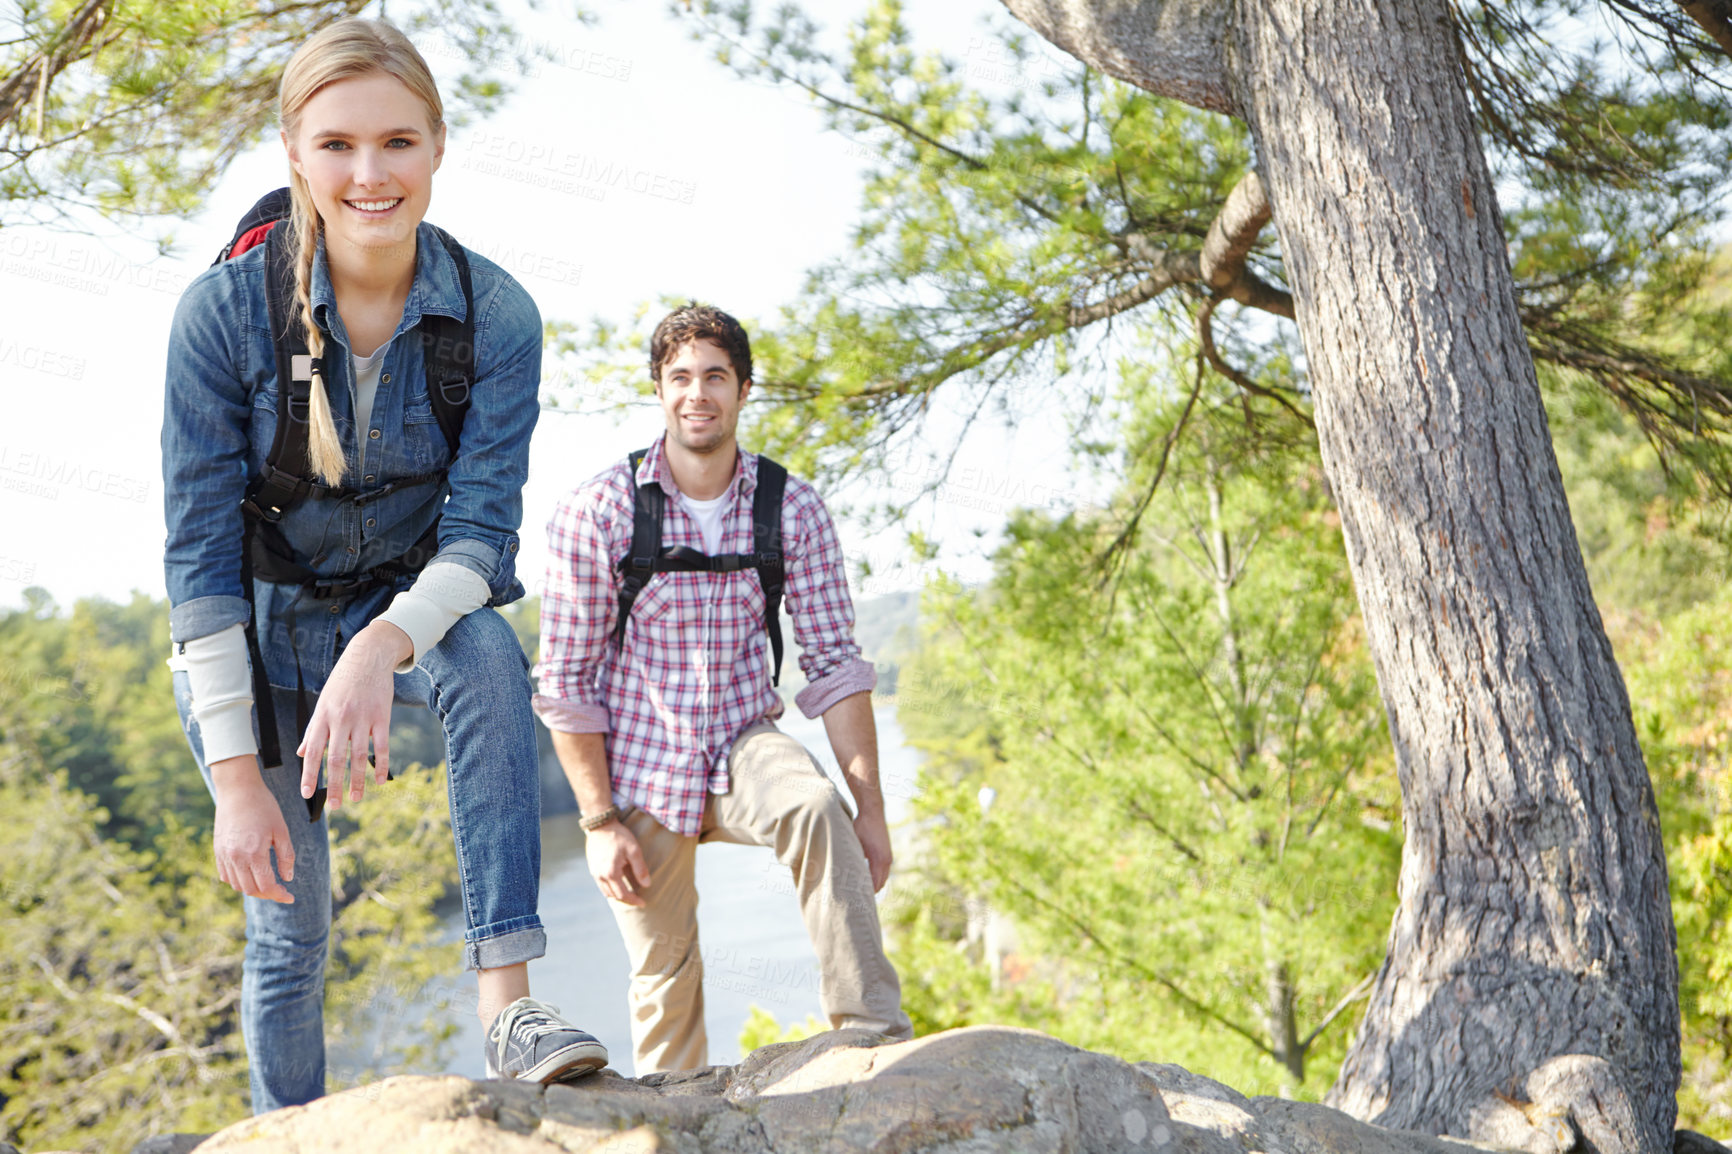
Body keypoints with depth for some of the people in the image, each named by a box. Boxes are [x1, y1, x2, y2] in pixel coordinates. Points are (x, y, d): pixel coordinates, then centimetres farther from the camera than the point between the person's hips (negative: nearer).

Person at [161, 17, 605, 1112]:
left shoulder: (496, 313, -18)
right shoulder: (224, 310, -21)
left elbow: (482, 523, -21)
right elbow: (199, 550, -19)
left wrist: (382, 649, -41)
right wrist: (236, 773, -22)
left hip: (409, 607, 1)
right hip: (256, 631, 0)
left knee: (490, 655, -34)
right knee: (290, 927, 1)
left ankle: (508, 999, -34)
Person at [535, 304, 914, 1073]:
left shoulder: (792, 509, -4)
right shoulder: (596, 512, -10)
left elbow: (833, 664, -4)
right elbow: (565, 683, -8)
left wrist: (871, 806, -10)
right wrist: (600, 822, -11)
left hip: (744, 744, 1)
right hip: (640, 771, 0)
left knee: (817, 809, -32)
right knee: (663, 980, 4)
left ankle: (876, 1038, -30)